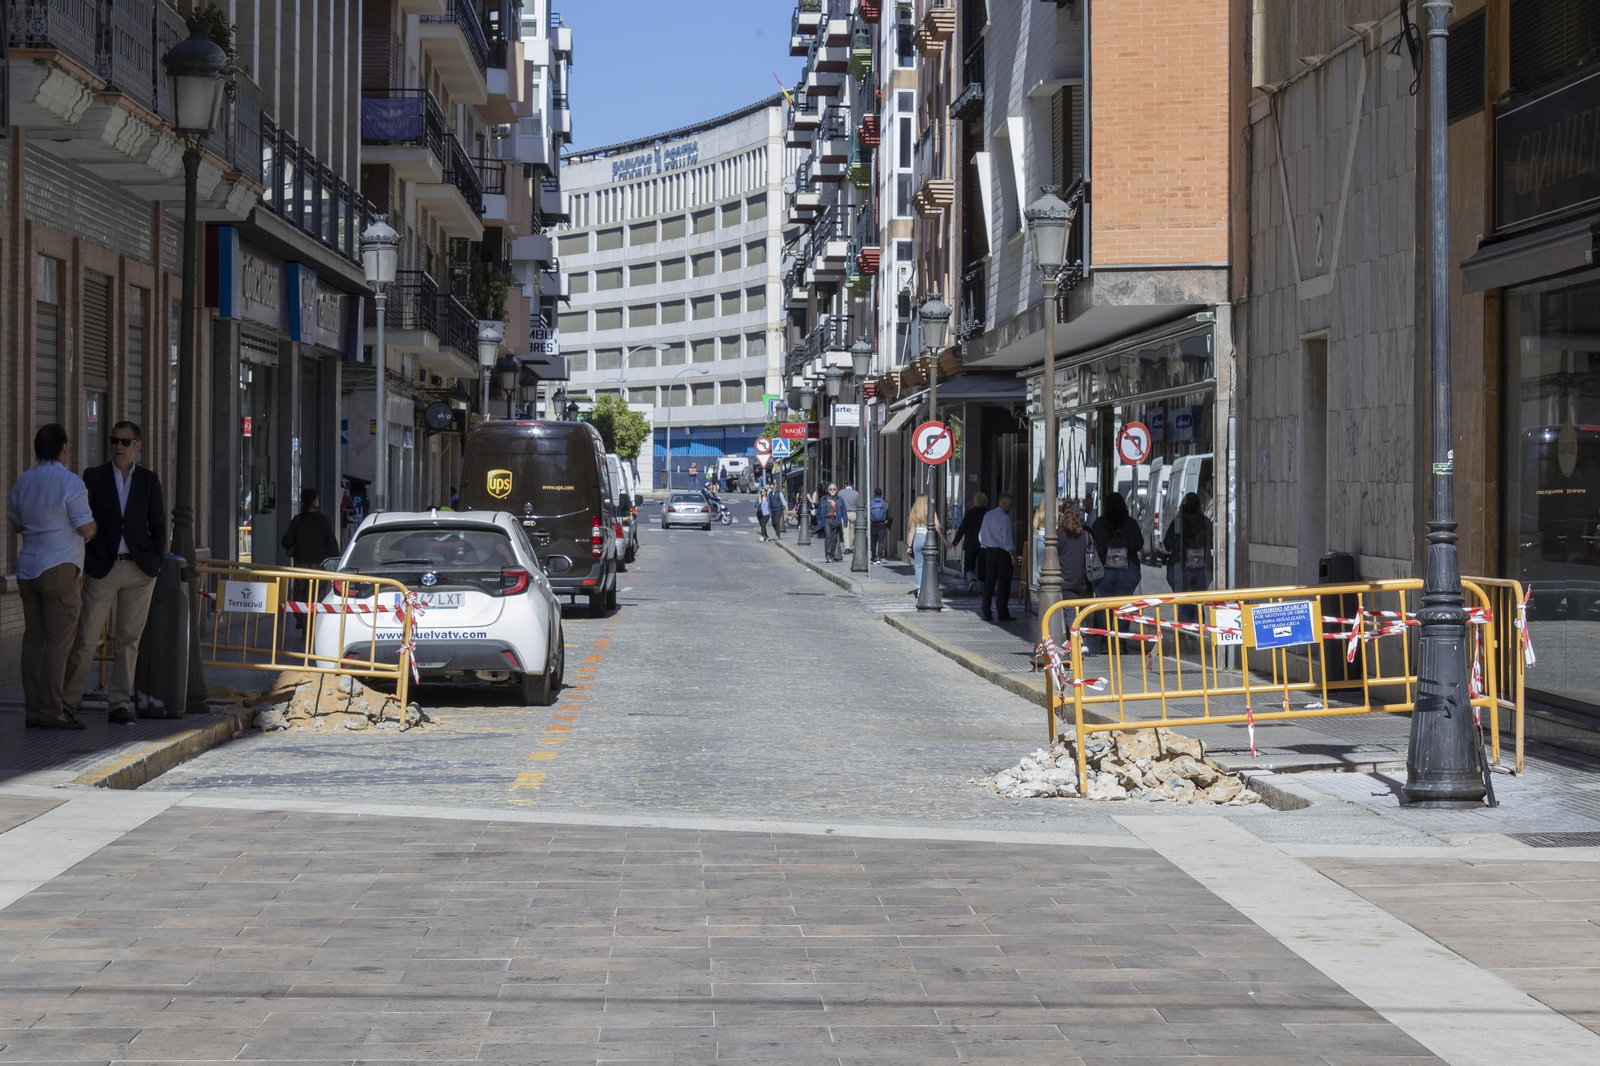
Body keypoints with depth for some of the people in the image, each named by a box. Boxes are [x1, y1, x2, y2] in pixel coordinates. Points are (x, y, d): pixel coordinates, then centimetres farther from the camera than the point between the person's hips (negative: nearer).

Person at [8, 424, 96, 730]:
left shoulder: (22, 483, 9)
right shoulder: (70, 483, -13)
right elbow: (86, 530, -12)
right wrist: (97, 519, 8)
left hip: (28, 569, 7)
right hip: (59, 570, -7)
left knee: (34, 641, 7)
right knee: (59, 642, -6)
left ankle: (33, 709, 7)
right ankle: (51, 711, -8)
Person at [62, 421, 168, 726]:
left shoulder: (149, 480, 6)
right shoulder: (93, 476, 3)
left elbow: (158, 527, 7)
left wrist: (159, 567, -1)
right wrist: (80, 564, -5)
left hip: (139, 569, 1)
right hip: (102, 570, -1)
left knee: (129, 639, 3)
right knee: (85, 639, -4)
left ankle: (119, 704, 8)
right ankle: (68, 701, 6)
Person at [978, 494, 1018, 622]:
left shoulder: (987, 515, 10)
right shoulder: (1004, 517, -14)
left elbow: (981, 536, 14)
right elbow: (1007, 539, -16)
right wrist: (1013, 556, -12)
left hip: (989, 551, 7)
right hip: (1002, 552, -7)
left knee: (989, 582, 8)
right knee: (1003, 583, -2)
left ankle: (986, 613, 6)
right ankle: (1003, 614, -1)